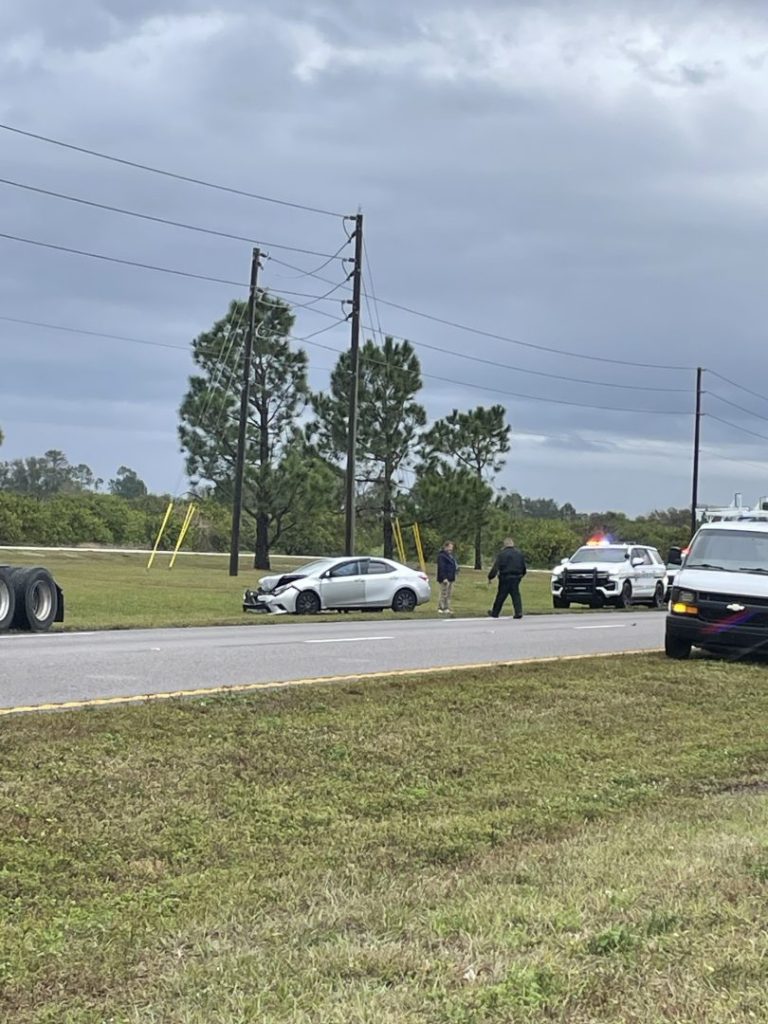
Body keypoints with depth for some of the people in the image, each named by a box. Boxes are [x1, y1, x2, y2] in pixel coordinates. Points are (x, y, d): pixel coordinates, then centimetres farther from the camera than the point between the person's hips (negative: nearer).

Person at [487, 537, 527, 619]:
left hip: (505, 578, -4)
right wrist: (521, 574, 32)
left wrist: (490, 577, -4)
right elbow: (524, 567, 16)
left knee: (500, 596, 4)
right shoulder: (519, 553, 8)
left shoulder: (502, 554, -8)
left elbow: (496, 567, -10)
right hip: (516, 578, 4)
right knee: (516, 595, 7)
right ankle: (519, 612, -5)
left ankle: (495, 613, 15)